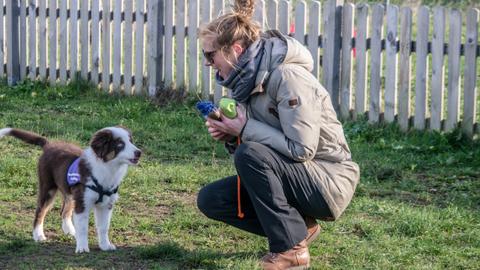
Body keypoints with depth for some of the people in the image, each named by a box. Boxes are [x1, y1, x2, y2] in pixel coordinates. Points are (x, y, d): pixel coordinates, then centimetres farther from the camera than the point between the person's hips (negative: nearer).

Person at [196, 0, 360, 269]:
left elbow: (302, 150, -26)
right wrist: (231, 135, -9)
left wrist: (246, 129, -21)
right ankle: (297, 227, 5)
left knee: (250, 154, -31)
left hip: (330, 183, -8)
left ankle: (291, 248, -18)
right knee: (210, 199, -2)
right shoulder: (249, 80, 4)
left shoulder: (287, 76, -22)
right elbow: (256, 138, 12)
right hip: (294, 178, 8)